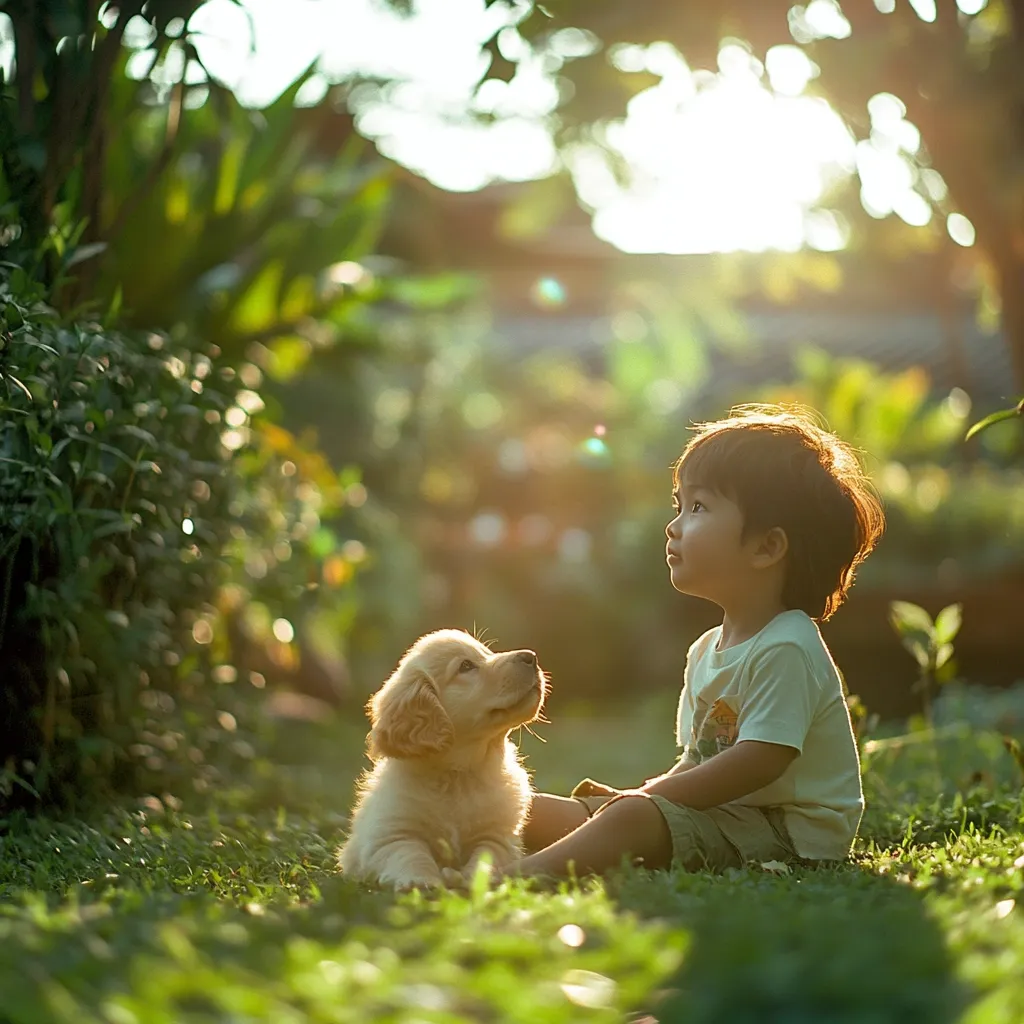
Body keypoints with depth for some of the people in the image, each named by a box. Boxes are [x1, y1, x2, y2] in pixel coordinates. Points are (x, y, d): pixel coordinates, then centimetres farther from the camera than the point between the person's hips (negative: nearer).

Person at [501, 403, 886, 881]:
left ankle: (517, 876, -48)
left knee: (631, 819, -34)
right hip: (723, 811, 10)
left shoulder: (785, 649, -15)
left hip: (785, 833, -10)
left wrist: (648, 796, -18)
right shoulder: (706, 651, 16)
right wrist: (638, 794, 2)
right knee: (538, 812, 1)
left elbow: (759, 760, -22)